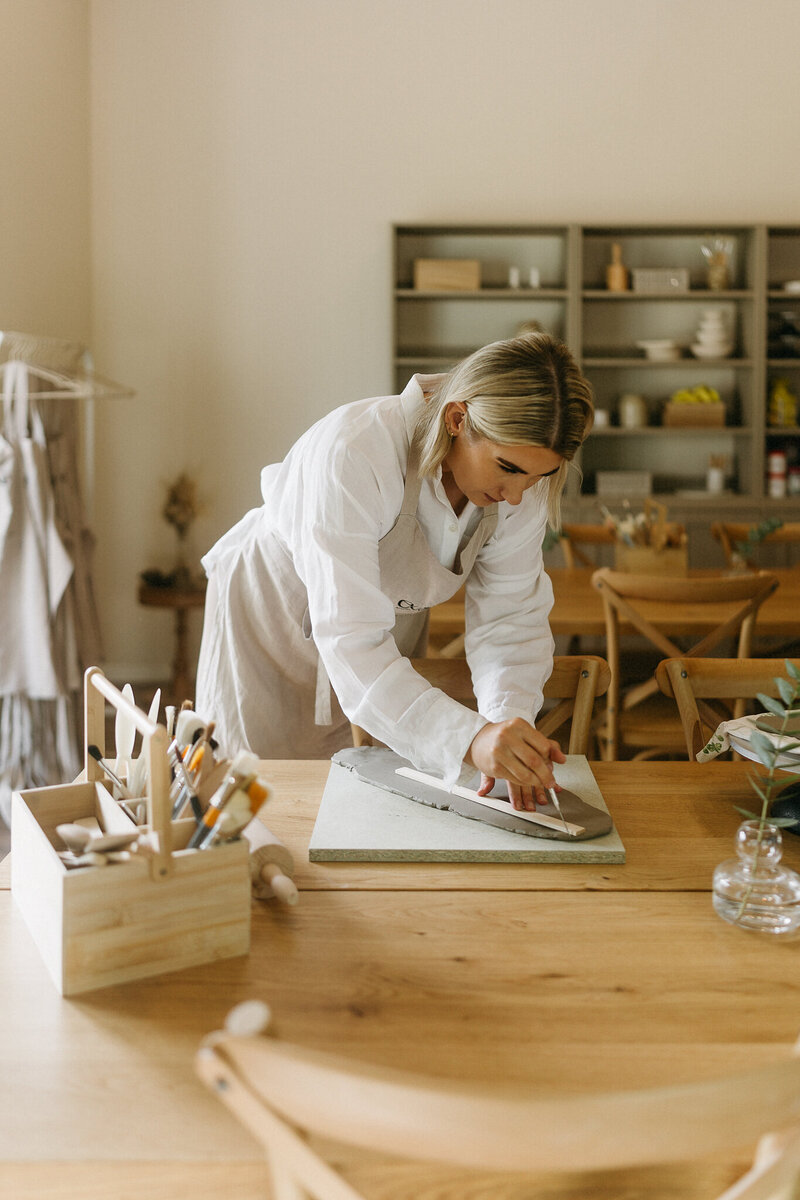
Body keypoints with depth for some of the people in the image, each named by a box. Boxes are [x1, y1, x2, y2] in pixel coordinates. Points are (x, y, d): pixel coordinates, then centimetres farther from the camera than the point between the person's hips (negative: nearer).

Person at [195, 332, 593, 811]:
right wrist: (469, 739, -57)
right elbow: (350, 643, -46)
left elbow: (511, 617, -19)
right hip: (275, 614, -4)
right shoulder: (352, 453, -41)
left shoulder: (522, 473, -22)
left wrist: (509, 715, -39)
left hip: (393, 618, 5)